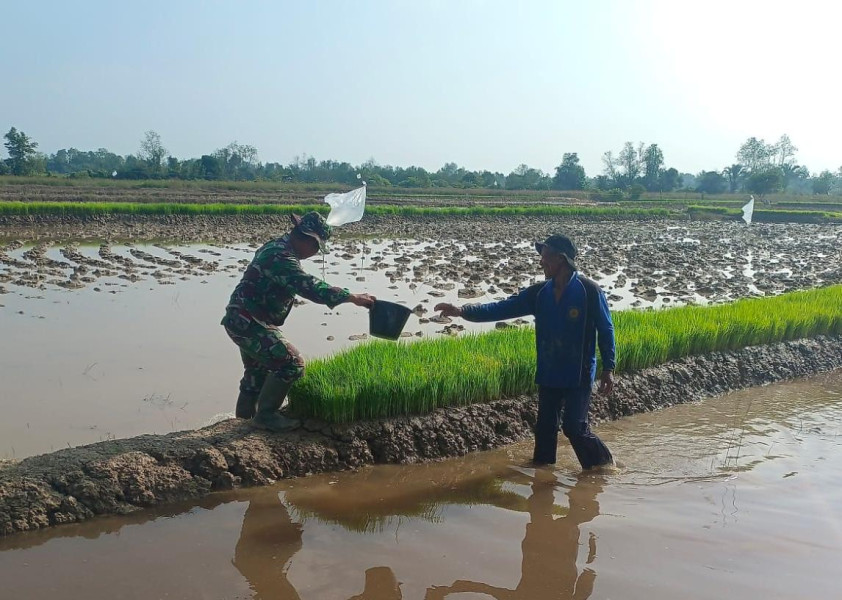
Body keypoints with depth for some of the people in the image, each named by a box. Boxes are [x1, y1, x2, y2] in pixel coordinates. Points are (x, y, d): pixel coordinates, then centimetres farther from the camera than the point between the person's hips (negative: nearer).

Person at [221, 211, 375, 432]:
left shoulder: (276, 247, 10)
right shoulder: (281, 257, -24)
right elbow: (310, 287, -31)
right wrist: (352, 297, -28)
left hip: (240, 320, 11)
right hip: (249, 323, -11)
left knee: (259, 366, 28)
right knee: (291, 364, -11)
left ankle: (246, 410, 44)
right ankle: (265, 415, -1)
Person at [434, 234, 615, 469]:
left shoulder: (589, 290, -13)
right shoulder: (540, 293, 2)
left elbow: (606, 330, -6)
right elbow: (504, 308, -3)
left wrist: (608, 368, -8)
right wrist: (463, 311, -13)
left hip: (579, 375, -5)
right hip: (548, 374, 5)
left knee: (574, 427, -3)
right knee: (545, 425, 11)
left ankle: (604, 465, 19)